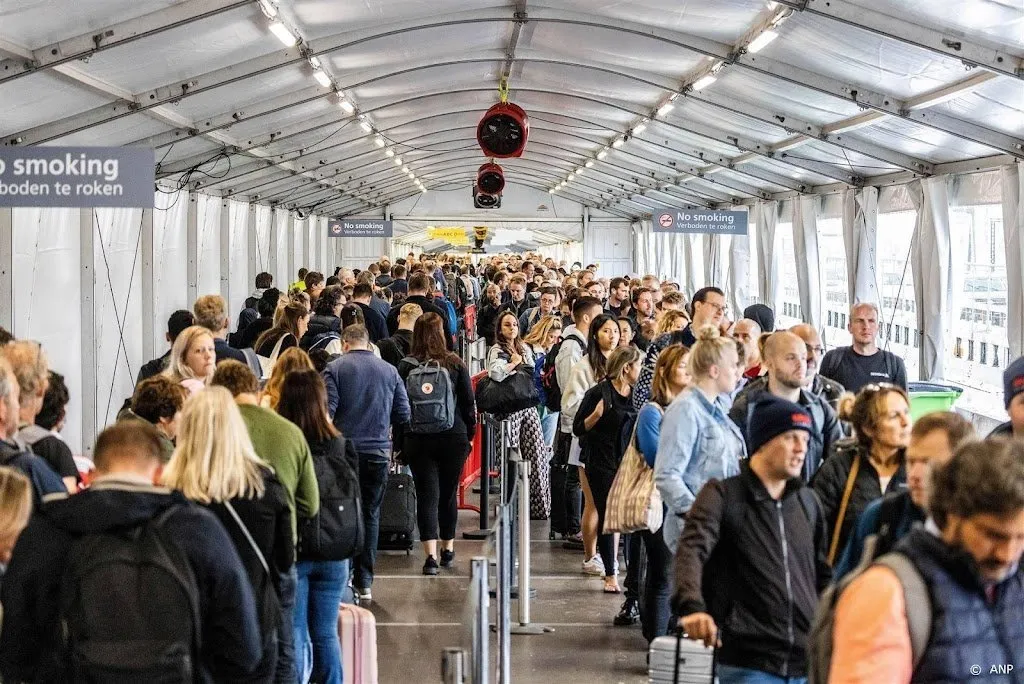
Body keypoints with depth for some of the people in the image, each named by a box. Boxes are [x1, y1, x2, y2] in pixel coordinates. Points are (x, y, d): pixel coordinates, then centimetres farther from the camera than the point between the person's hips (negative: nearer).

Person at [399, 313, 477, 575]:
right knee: (449, 494, 15)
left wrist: (400, 444, 6)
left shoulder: (405, 367, -6)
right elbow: (469, 403, 1)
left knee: (427, 495, 0)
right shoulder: (455, 364, -3)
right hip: (453, 437, 1)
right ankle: (448, 549, 27)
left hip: (418, 439, -1)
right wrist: (469, 433, 13)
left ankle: (431, 555, -11)